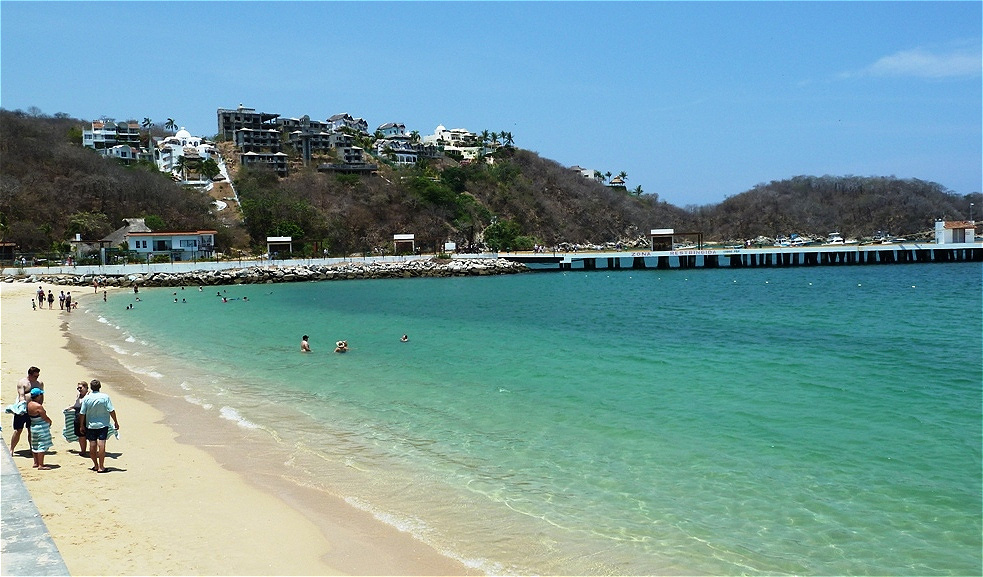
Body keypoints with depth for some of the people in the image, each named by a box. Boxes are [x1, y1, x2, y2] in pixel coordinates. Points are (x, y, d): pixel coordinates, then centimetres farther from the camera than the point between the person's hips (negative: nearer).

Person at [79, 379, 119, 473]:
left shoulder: (86, 398, -4)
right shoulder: (105, 397, -10)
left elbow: (82, 413, -1)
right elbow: (111, 411, -10)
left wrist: (82, 425, 11)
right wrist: (115, 422, 0)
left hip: (90, 425, 2)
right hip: (103, 424, -2)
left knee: (92, 445, 9)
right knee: (101, 445, -4)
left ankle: (96, 465, 18)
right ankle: (101, 467, -4)